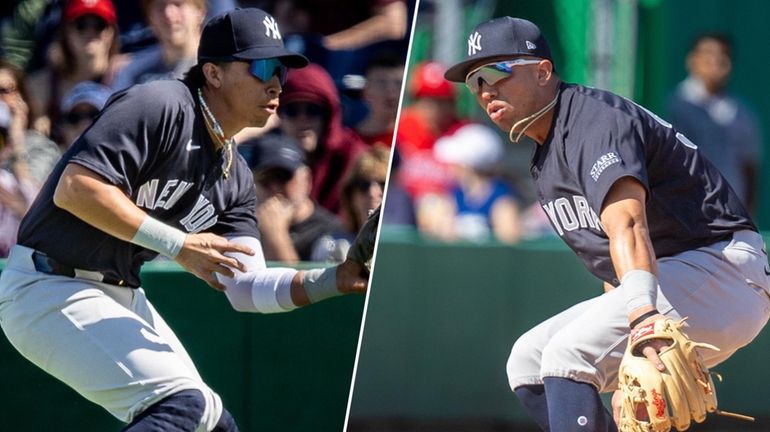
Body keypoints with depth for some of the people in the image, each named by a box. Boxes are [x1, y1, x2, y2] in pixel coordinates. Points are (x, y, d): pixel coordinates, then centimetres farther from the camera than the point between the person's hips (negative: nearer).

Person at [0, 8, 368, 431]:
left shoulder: (234, 177, 10)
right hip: (50, 287, -10)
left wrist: (338, 279, -10)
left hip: (122, 299, 10)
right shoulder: (160, 106, -16)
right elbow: (73, 189, -26)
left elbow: (245, 288, 5)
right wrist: (177, 245, -23)